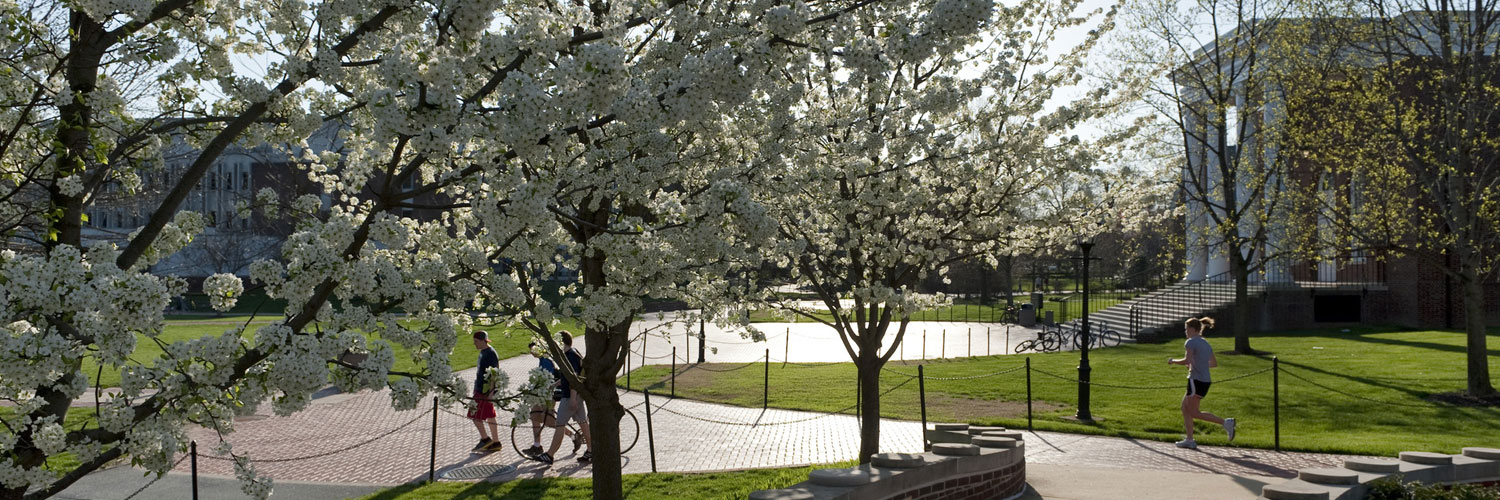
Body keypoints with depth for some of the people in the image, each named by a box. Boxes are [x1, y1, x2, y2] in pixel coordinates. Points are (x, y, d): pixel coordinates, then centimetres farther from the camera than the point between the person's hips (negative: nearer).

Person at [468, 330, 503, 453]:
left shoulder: (491, 353, -17)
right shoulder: (483, 352, 12)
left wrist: (491, 391, -22)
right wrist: (476, 386, 26)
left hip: (485, 391, -10)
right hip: (481, 389, 10)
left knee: (475, 415, -6)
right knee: (490, 416, 12)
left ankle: (485, 439, 4)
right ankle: (495, 443, 16)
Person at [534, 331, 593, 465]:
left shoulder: (570, 356, -18)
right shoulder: (573, 354, 14)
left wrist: (572, 398, -25)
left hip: (571, 395, -10)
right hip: (578, 395, 10)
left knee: (559, 425, -5)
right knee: (583, 422, 11)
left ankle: (549, 455, 0)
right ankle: (590, 450, 14)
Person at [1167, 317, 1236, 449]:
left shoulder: (1191, 342, -10)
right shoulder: (1206, 344, 15)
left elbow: (1187, 360, -21)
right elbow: (1214, 363, 21)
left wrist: (1173, 361, -5)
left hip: (1196, 381, -9)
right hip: (1205, 381, 9)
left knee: (1194, 413, -4)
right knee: (1185, 407, 13)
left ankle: (1225, 422, -12)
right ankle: (1189, 439, 10)